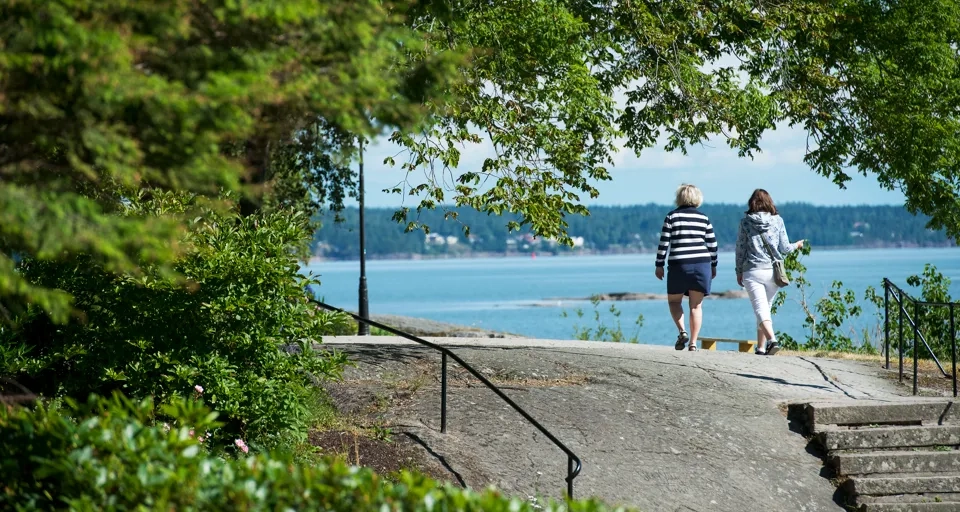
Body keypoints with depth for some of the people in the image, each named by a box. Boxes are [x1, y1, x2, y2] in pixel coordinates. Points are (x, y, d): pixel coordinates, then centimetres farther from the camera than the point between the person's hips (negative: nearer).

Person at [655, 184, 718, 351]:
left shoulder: (672, 217, 0)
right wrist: (713, 266, 19)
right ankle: (693, 343, 2)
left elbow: (664, 243, -2)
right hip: (701, 264, 2)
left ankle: (682, 331, -6)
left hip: (678, 265, -2)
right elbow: (712, 245, 8)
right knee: (696, 305, 8)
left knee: (674, 300, 15)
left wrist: (659, 265, 5)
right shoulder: (704, 218, 7)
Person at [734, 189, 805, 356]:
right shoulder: (777, 220, 3)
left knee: (761, 309, -8)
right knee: (765, 308, 16)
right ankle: (761, 347, 17)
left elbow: (740, 248, 3)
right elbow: (784, 248, 3)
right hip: (773, 271, 2)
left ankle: (772, 339, -31)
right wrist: (796, 246, 25)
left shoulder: (745, 221, 1)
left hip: (753, 272, -2)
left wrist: (739, 272, 13)